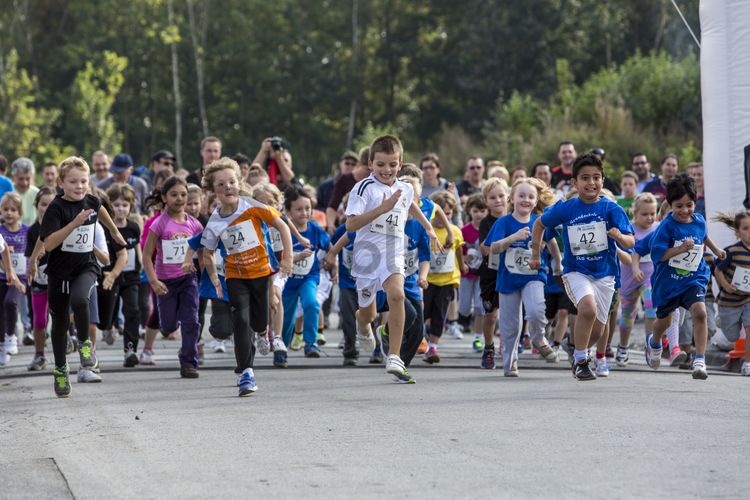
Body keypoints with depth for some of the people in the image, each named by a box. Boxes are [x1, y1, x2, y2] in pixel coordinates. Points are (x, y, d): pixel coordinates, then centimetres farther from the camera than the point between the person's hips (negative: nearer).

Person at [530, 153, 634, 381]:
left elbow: (630, 243, -18)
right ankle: (580, 361, -12)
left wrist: (619, 236, -39)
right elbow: (539, 224, 11)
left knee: (596, 331, 9)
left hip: (604, 273, 2)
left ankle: (579, 352, 43)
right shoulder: (565, 208, -7)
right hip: (576, 271, -2)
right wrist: (535, 255, 12)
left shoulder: (611, 209, -10)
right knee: (588, 308, -30)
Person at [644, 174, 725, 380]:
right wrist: (680, 249, -32)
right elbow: (656, 253, -24)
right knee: (664, 320, 18)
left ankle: (700, 361, -21)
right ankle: (654, 343, 54)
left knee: (699, 311, -23)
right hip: (668, 280, -2)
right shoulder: (667, 226, -19)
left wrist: (716, 250, 34)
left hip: (694, 278, 2)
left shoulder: (699, 221, -2)